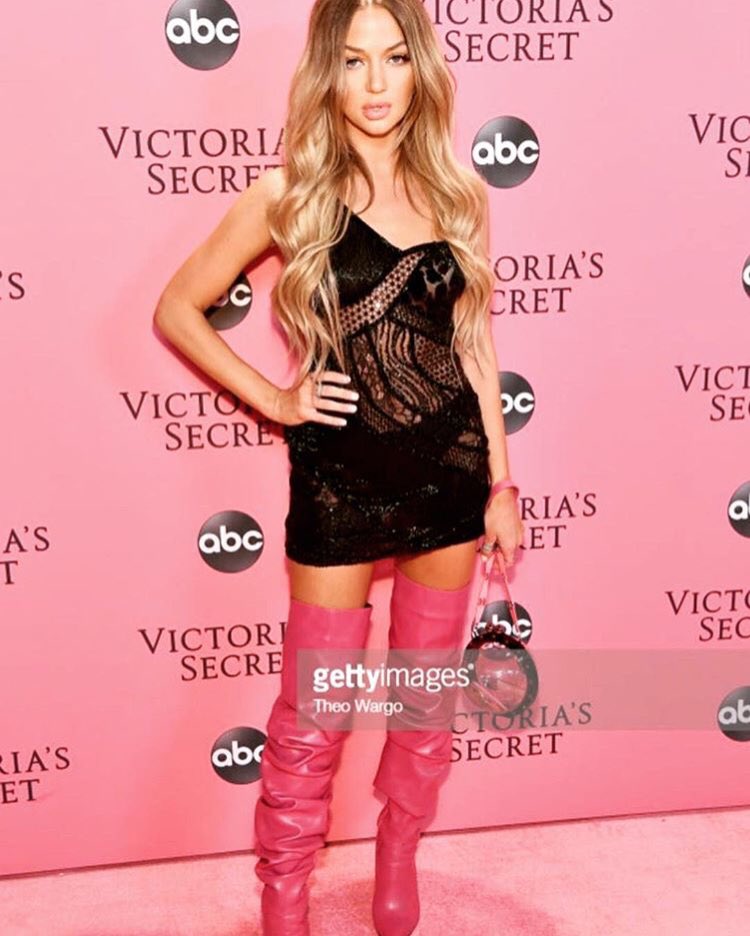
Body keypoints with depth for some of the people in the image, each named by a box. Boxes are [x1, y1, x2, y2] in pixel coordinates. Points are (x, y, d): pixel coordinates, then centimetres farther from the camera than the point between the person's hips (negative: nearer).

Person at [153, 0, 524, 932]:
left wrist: (501, 485, 7)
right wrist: (274, 400, -6)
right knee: (311, 719, 5)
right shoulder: (289, 194, -5)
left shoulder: (458, 193, 4)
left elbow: (476, 346, 8)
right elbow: (176, 309, 0)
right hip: (340, 482, -3)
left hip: (451, 472, 3)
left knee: (429, 697, 16)